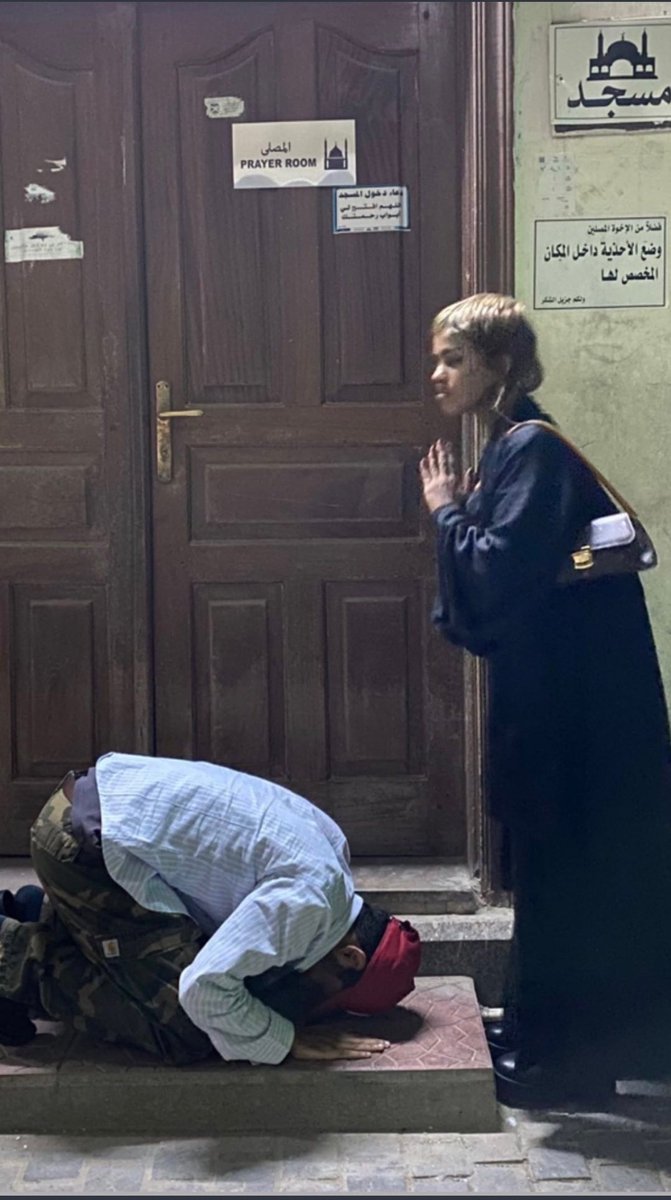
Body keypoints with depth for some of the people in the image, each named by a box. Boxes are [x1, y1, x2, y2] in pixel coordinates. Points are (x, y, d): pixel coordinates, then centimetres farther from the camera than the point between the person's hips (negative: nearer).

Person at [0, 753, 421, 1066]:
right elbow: (204, 989, -26)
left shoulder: (328, 842, 7)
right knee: (186, 1035, -8)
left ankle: (42, 918, 22)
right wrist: (289, 1041, -12)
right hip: (84, 843, -9)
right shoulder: (307, 899, -21)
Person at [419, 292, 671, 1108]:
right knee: (543, 857, 17)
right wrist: (458, 513, 3)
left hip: (573, 697, -10)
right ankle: (542, 1025, 29)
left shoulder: (534, 450, -16)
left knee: (559, 861, -2)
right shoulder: (508, 449, 14)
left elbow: (499, 572, -24)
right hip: (544, 690, 10)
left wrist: (447, 513, -10)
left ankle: (563, 1057, 8)